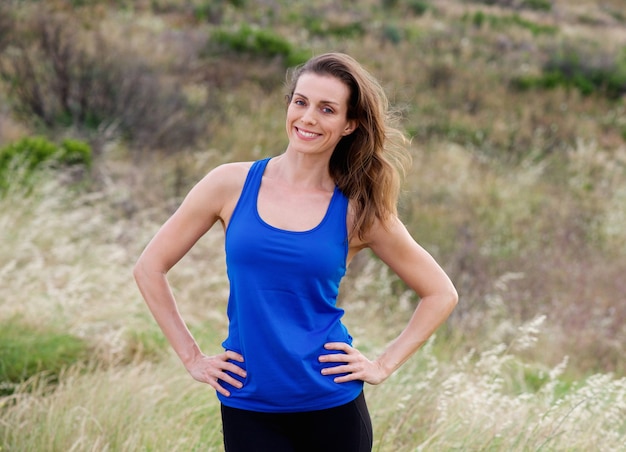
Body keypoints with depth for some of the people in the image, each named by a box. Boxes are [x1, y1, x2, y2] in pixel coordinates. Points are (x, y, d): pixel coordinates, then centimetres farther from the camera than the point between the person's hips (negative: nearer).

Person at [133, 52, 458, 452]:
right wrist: (192, 357, 2)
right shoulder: (232, 185, -2)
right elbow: (150, 268, 5)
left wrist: (383, 366, -1)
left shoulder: (357, 210, -2)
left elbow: (441, 294, 7)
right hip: (247, 408, 0)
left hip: (333, 407, 0)